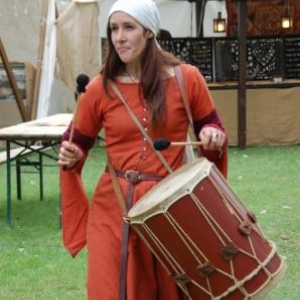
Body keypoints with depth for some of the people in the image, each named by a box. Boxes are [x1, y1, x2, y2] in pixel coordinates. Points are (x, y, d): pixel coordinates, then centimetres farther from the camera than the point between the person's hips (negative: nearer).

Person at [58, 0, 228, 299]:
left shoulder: (186, 78, -3)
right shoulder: (100, 89, -3)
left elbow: (212, 128, 9)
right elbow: (76, 143, 9)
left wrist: (213, 137, -13)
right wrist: (70, 156, -12)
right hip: (113, 208, 0)